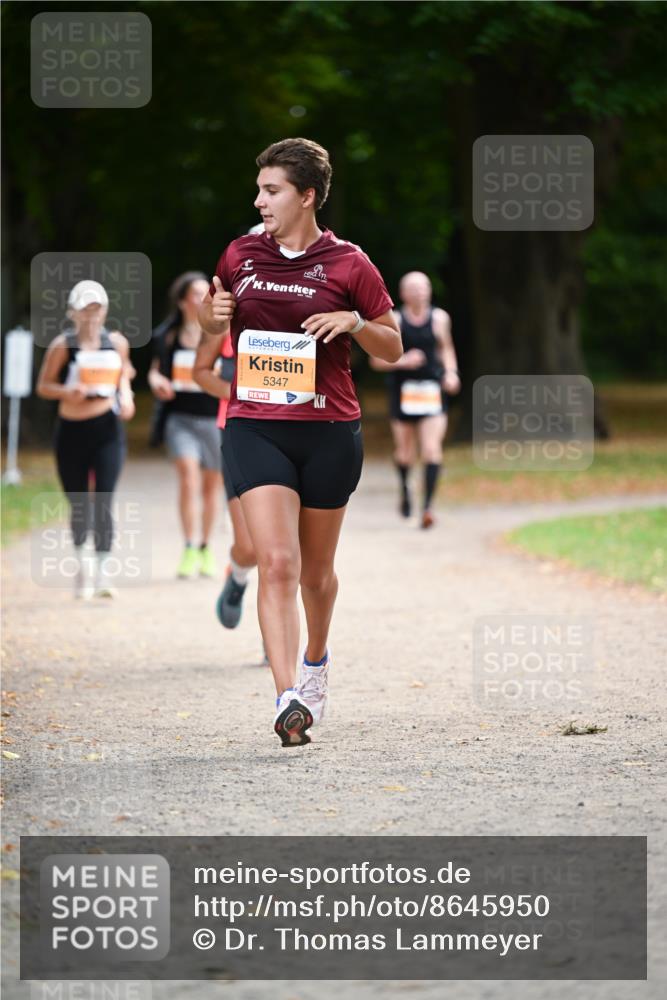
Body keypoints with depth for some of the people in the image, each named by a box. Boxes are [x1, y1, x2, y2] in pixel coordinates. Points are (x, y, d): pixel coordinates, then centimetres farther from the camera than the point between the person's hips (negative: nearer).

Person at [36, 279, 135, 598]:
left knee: (103, 501, -11)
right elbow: (43, 385, 0)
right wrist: (67, 392, -19)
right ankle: (81, 562, 28)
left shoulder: (116, 342, 5)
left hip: (107, 429, 0)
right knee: (79, 505, 7)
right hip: (72, 431, 0)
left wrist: (125, 395, 1)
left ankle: (103, 571, -12)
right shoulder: (62, 346, -3)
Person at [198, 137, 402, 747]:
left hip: (329, 430, -1)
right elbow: (213, 320, 23)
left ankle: (316, 658, 43)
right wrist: (215, 315, -1)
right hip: (256, 427, 1)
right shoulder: (240, 256, 7)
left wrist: (354, 322, -14)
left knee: (315, 568, 13)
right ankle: (289, 698, -22)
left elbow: (393, 348, 6)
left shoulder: (348, 264, -1)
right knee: (276, 563, -15)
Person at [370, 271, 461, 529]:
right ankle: (405, 488, 41)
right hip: (403, 392, -1)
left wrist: (451, 372, 4)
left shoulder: (439, 319, 3)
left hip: (432, 393, 1)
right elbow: (377, 360, -2)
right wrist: (403, 362, -18)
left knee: (432, 449, -15)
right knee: (405, 454, 9)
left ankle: (427, 505, -14)